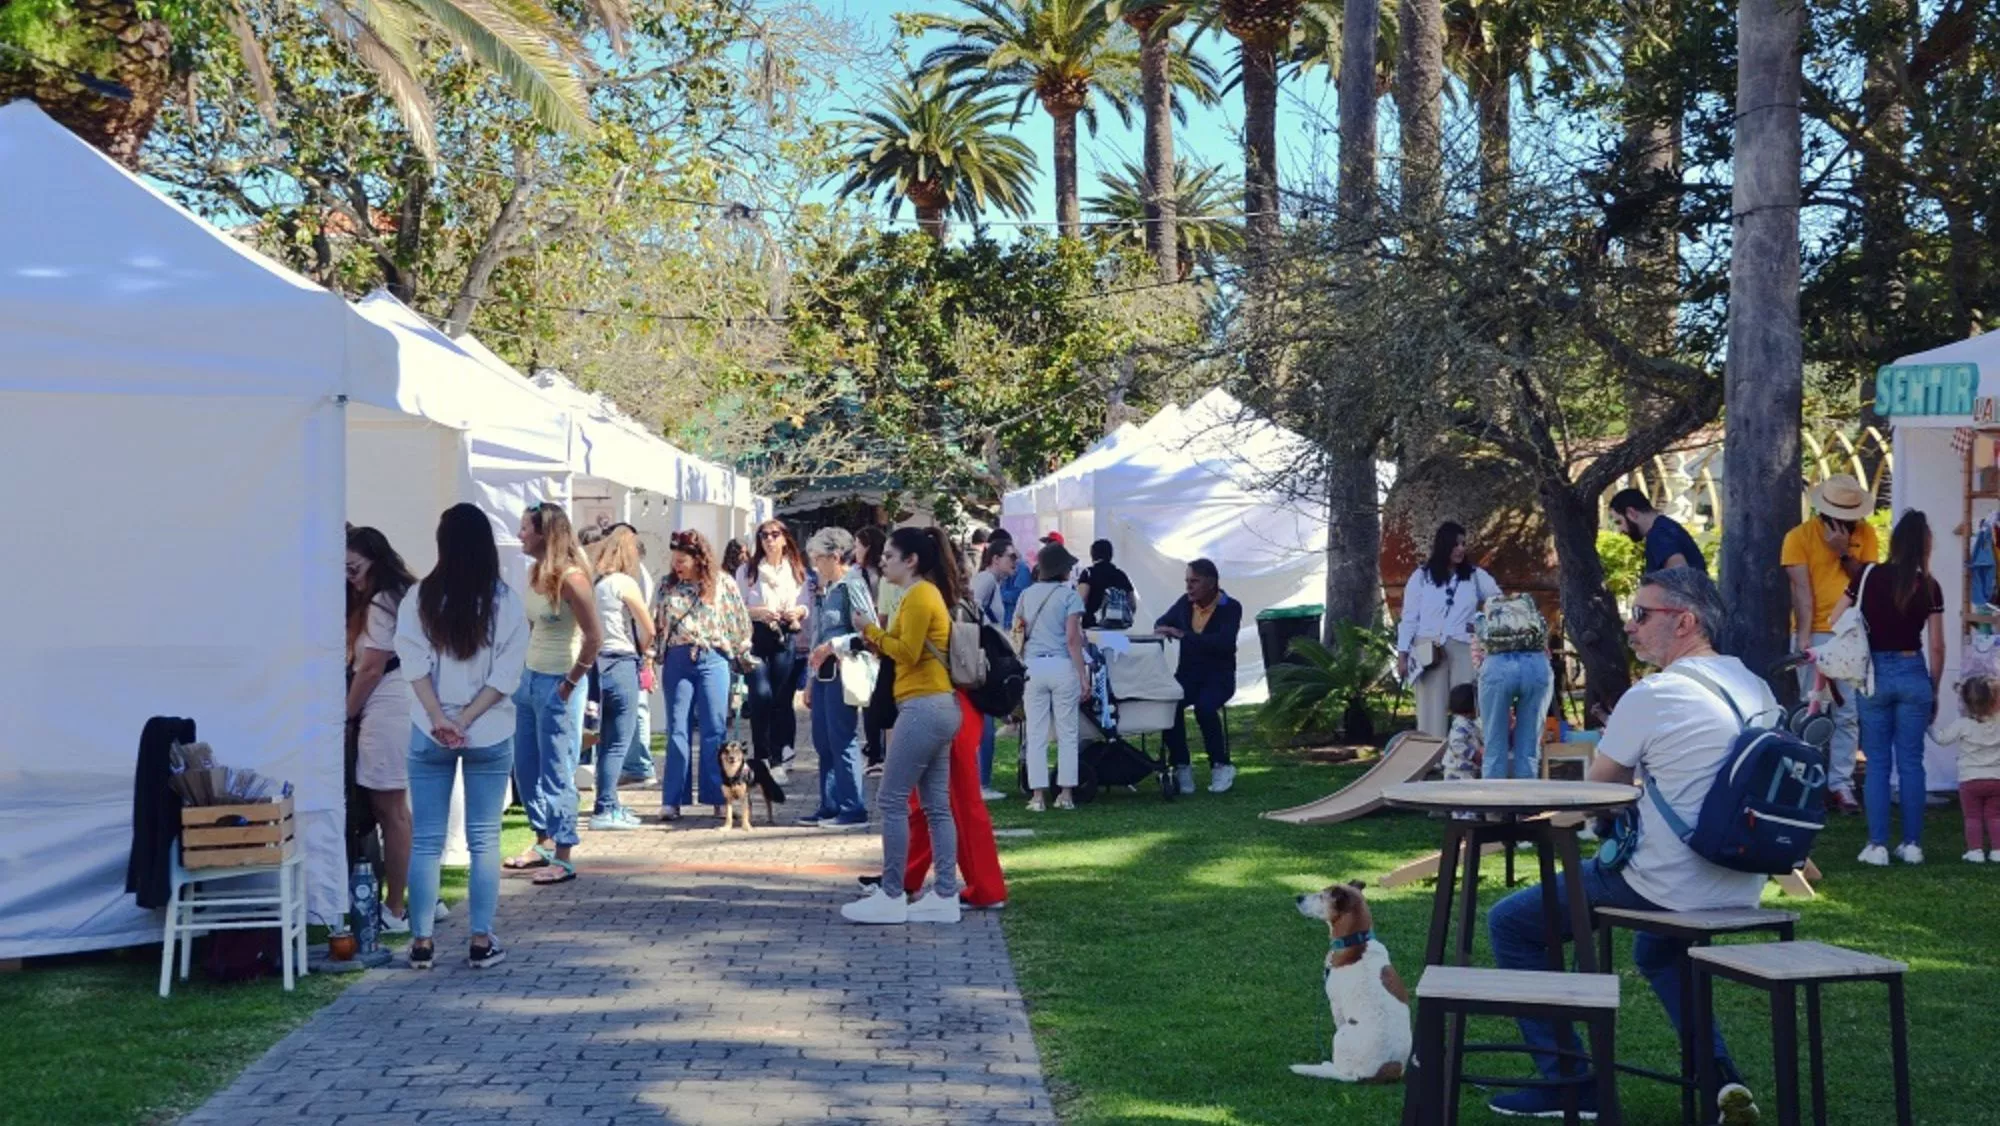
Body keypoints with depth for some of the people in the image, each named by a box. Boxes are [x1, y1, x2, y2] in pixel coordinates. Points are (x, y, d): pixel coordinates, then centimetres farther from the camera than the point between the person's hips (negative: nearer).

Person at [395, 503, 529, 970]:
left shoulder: (420, 598, -3)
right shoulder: (507, 602, -5)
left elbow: (414, 665, -9)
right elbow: (508, 674, -9)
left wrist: (441, 719, -12)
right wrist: (466, 719, -9)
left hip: (430, 735, 0)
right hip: (490, 736, 0)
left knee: (426, 840, 7)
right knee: (484, 840, 6)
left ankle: (421, 942, 10)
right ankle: (482, 942, 7)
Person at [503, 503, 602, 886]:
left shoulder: (569, 578, -18)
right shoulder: (534, 574, 7)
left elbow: (594, 636, -20)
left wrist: (570, 683, -15)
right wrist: (524, 671, 10)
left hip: (557, 685, -9)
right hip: (530, 679, 9)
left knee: (556, 773, -2)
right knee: (525, 768, 16)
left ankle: (563, 857, 5)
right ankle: (543, 842, 29)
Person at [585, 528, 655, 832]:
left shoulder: (596, 582, 8)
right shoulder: (625, 583, -9)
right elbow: (649, 629, -9)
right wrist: (642, 649, 12)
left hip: (599, 661, 7)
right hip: (621, 664, -7)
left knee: (608, 738, 16)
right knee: (619, 741, -2)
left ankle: (610, 805, 24)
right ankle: (604, 810, -3)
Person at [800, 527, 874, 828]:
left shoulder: (852, 586, -10)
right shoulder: (825, 589, 16)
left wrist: (832, 646, -18)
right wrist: (810, 681, 20)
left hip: (842, 671, -9)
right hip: (823, 672, 9)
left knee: (843, 741, -6)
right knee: (823, 742, 11)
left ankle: (853, 809, -1)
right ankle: (830, 807, 17)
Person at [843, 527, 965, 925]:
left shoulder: (918, 596, -11)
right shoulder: (930, 593, 19)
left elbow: (908, 652, -17)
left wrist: (872, 630, -6)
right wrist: (875, 637, 5)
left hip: (923, 708, -10)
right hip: (938, 707, 10)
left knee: (891, 800, -6)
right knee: (936, 805, 8)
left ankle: (891, 897, -4)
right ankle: (945, 896, 8)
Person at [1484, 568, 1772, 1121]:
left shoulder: (1652, 696, -15)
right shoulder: (1758, 690, 6)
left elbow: (1596, 791, -2)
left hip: (1667, 887, -8)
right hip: (1742, 891, 8)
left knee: (1510, 923, 7)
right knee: (1657, 949, 38)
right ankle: (1719, 1073, 17)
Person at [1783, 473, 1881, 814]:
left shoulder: (1865, 535, 7)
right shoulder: (1800, 536, -2)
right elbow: (1802, 589, -9)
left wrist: (1844, 553, -12)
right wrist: (1804, 637, -16)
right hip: (1815, 634, -2)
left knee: (1848, 714, 0)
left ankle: (1840, 784, 2)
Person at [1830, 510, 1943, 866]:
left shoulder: (1868, 576, -4)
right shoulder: (1929, 587, -3)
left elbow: (1834, 623, 1)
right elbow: (1936, 646, 0)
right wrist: (1934, 691, 11)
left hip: (1874, 674, 0)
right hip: (1913, 674, 0)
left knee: (1878, 762, 7)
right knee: (1911, 762, 9)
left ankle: (1878, 845, 4)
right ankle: (1912, 844, 11)